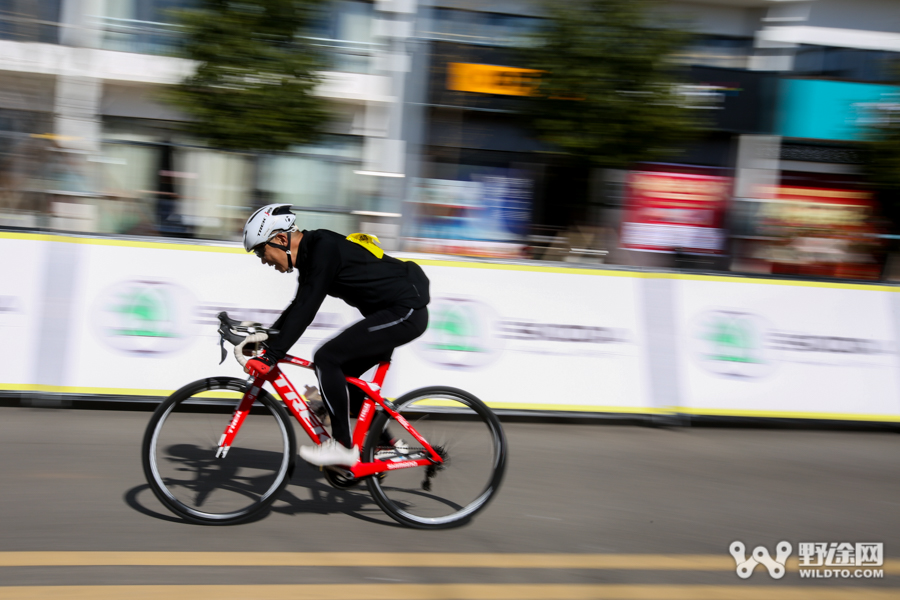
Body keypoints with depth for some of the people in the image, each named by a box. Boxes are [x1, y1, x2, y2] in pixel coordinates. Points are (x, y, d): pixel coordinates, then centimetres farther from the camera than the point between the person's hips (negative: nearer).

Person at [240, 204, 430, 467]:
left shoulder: (324, 248, -18)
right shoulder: (312, 251, 12)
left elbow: (306, 309, -24)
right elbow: (298, 307, 21)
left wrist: (271, 355, -24)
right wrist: (264, 341, 15)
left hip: (405, 311, -11)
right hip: (392, 310, 11)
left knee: (327, 358, -15)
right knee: (342, 373, 15)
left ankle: (343, 445, -8)